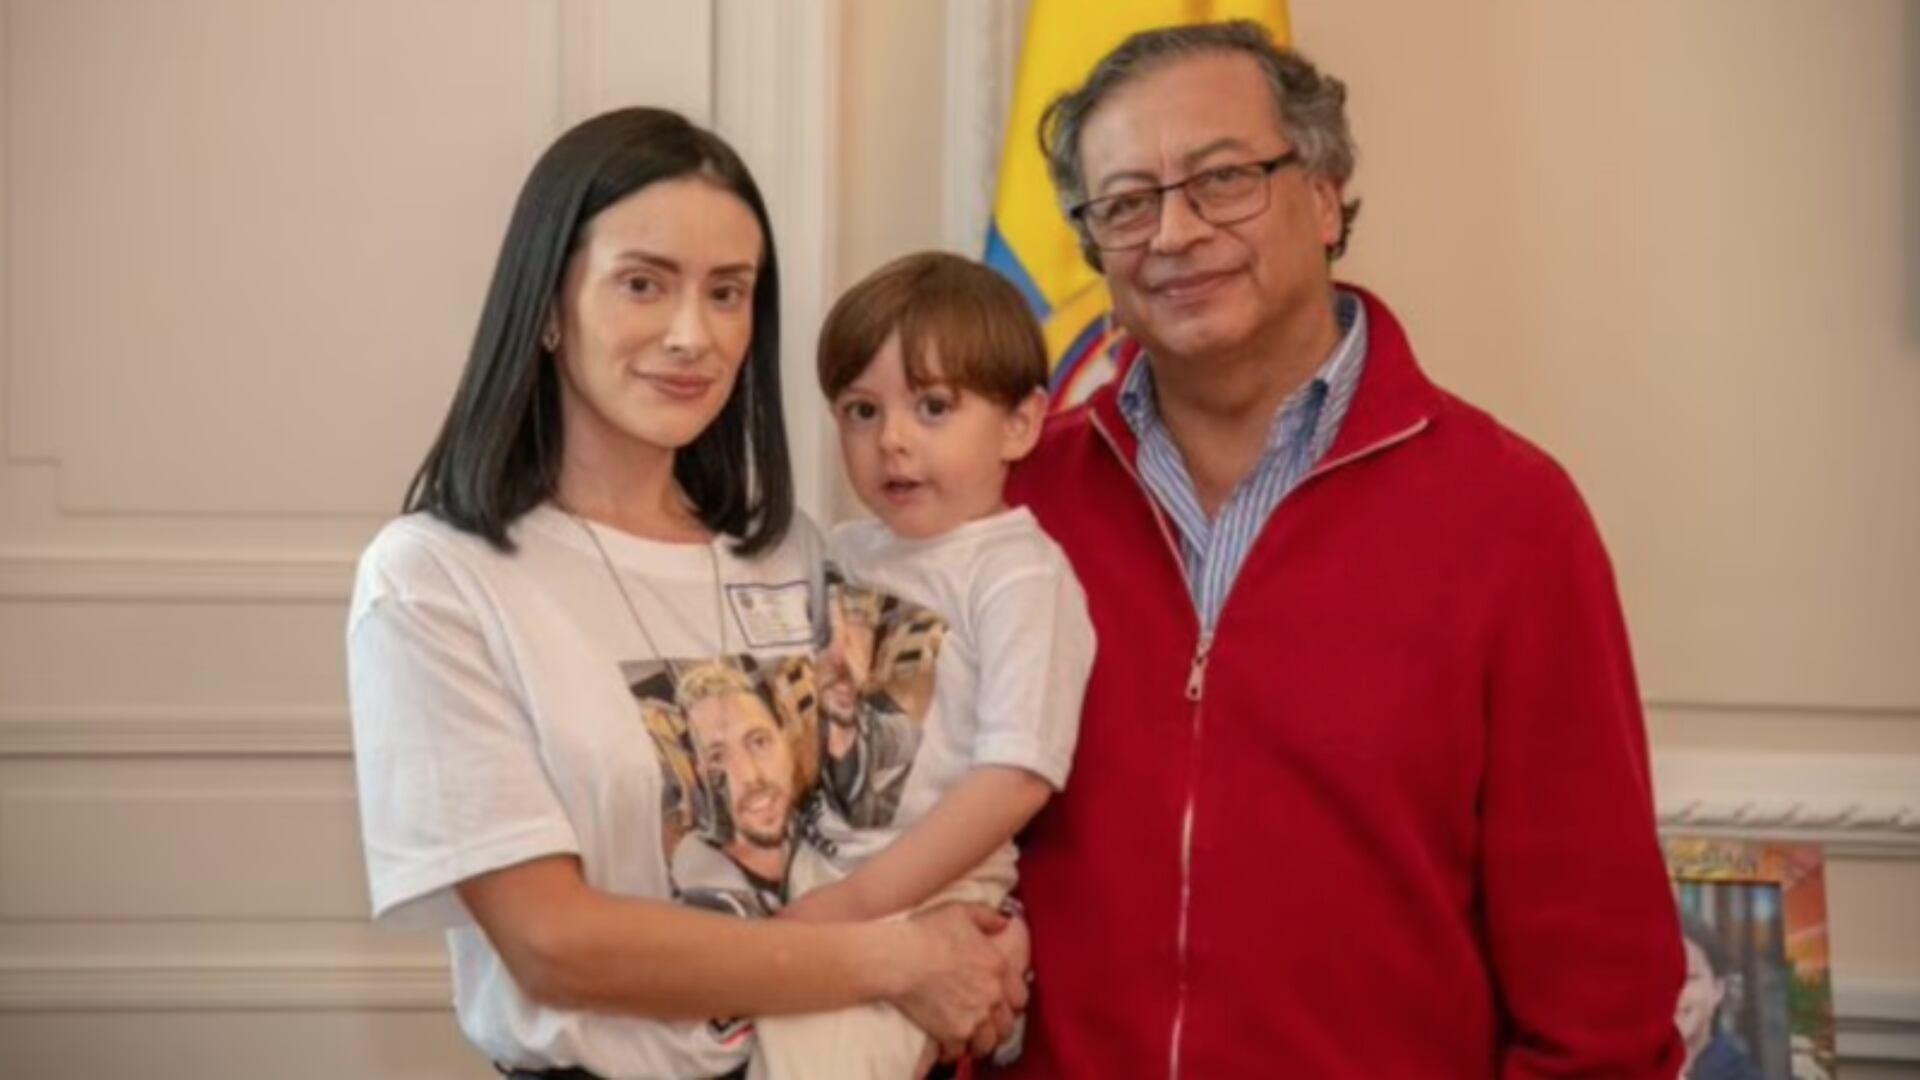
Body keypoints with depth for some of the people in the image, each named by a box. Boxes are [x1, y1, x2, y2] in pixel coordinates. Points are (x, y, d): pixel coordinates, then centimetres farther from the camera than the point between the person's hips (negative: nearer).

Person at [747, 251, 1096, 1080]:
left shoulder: (1019, 575, -9)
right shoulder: (843, 555, 11)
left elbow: (1016, 779, -17)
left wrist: (858, 900, -18)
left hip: (930, 898, -7)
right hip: (811, 880, 7)